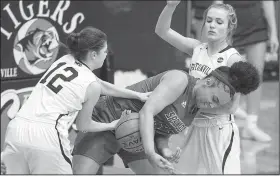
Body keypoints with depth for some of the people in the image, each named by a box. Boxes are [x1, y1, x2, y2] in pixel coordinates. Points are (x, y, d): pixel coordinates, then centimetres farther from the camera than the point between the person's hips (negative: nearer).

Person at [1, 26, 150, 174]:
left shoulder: (64, 60, 18)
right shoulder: (92, 85, 0)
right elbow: (83, 125, 14)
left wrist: (138, 95, 37)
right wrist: (111, 126, 31)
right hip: (46, 136, -6)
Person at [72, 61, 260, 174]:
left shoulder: (193, 112, 3)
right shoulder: (179, 79, -23)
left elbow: (162, 134, 6)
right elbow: (146, 111, -32)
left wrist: (165, 150, -19)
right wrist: (150, 155, -43)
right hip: (106, 119, -8)